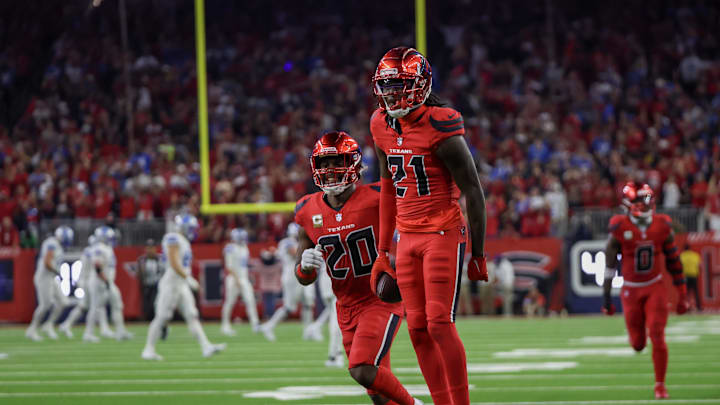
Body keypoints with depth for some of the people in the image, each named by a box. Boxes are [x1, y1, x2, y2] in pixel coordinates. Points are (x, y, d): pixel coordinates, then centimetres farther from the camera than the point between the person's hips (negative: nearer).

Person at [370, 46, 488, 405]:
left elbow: (473, 193, -11)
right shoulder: (382, 126, 6)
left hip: (443, 234, -7)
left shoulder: (440, 128, -15)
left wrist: (478, 254, -9)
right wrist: (383, 251, 19)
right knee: (418, 329, 3)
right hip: (408, 238, 7)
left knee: (439, 324, -12)